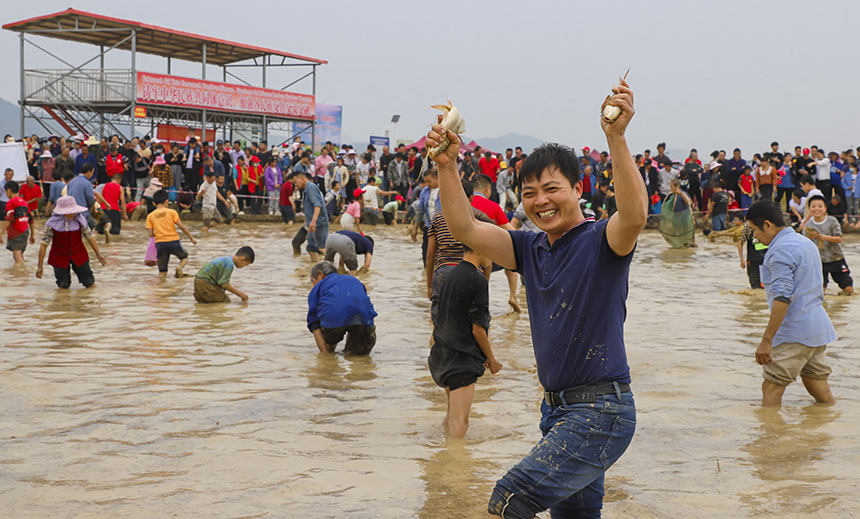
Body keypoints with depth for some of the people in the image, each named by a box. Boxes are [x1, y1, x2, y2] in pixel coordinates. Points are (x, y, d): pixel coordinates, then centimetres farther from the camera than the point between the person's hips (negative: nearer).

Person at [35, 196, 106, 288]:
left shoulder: (79, 219, -14)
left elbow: (90, 236, -4)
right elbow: (44, 244, -13)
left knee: (90, 283, 3)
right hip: (60, 257, -2)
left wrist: (98, 254, -5)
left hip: (79, 256, 2)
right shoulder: (52, 223, -18)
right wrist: (39, 266, -14)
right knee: (64, 286, 2)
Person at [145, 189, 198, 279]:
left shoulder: (150, 216, 7)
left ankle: (162, 274, -21)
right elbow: (182, 227, -3)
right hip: (173, 241, -2)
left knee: (162, 274, 13)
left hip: (160, 244, 2)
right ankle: (179, 268, -6)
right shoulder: (172, 212, 1)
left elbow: (151, 234, 1)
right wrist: (192, 238, 6)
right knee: (184, 257, 25)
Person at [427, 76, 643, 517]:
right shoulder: (531, 248, 10)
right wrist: (447, 167, -11)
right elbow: (465, 230, 2)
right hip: (557, 409, 8)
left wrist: (616, 139, -41)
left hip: (602, 412, -8)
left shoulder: (602, 241, -9)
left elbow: (635, 216, -31)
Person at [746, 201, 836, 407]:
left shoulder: (781, 250, -14)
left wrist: (767, 340, -23)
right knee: (820, 391, 14)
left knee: (772, 388, -6)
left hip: (795, 333, -10)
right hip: (819, 328, 10)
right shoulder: (807, 243, 17)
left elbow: (782, 298, -23)